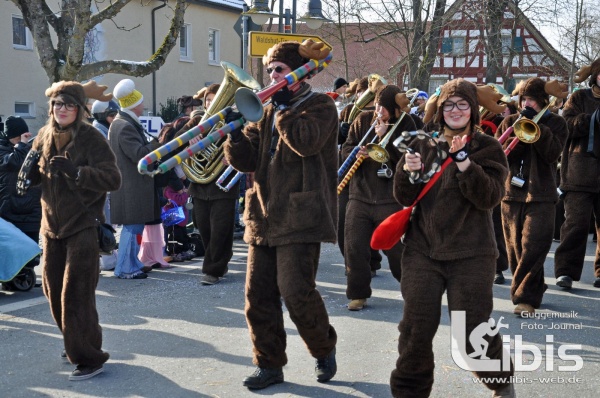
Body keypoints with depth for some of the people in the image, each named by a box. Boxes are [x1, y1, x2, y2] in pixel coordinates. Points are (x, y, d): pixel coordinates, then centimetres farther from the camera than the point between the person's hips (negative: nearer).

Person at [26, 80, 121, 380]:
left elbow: (113, 178, -23)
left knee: (76, 294, -8)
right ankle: (76, 344, 33)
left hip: (83, 227, -7)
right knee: (53, 289, 14)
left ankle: (89, 358, 3)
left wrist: (73, 170, -34)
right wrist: (29, 171, -9)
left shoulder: (91, 138, -14)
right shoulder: (45, 136, 5)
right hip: (52, 226, 7)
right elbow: (34, 174, 15)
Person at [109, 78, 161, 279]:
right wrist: (159, 142, -18)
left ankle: (132, 263, 26)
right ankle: (125, 268, 2)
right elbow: (139, 154, -24)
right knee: (132, 226, -5)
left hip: (133, 184, 11)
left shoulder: (125, 123, 15)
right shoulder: (125, 126, -18)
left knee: (135, 226, 17)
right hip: (131, 186, -11)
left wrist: (155, 143, 12)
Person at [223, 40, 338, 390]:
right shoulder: (270, 111, 17)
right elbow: (246, 160, 9)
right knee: (258, 294, 5)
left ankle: (325, 350, 15)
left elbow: (306, 141, -21)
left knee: (295, 290, -11)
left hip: (300, 217, -6)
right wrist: (236, 131, -9)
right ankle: (269, 364, 17)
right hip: (264, 217, 7)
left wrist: (283, 106, -11)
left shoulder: (320, 105, 0)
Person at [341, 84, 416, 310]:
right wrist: (356, 152, -16)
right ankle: (358, 294, 16)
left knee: (396, 249, 3)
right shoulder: (363, 120, 6)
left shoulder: (405, 124, -3)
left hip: (391, 199, -3)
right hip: (360, 195, 3)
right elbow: (345, 149, 7)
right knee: (354, 247, 0)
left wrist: (385, 136, -20)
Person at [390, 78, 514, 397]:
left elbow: (489, 197, -13)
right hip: (421, 249, 3)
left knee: (473, 332, -2)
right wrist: (407, 170, -15)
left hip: (471, 253, -2)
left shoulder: (487, 147, 0)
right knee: (416, 328, -2)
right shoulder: (423, 144, 9)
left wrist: (464, 162, -24)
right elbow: (404, 197, 4)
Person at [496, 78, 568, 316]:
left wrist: (535, 126, -16)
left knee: (533, 247, -13)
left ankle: (525, 297, -7)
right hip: (511, 192, 3)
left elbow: (552, 153, -10)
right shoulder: (509, 123, 12)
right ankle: (533, 290, 24)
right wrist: (518, 134, -12)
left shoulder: (555, 123, 6)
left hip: (541, 195, -3)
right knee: (515, 249, 7)